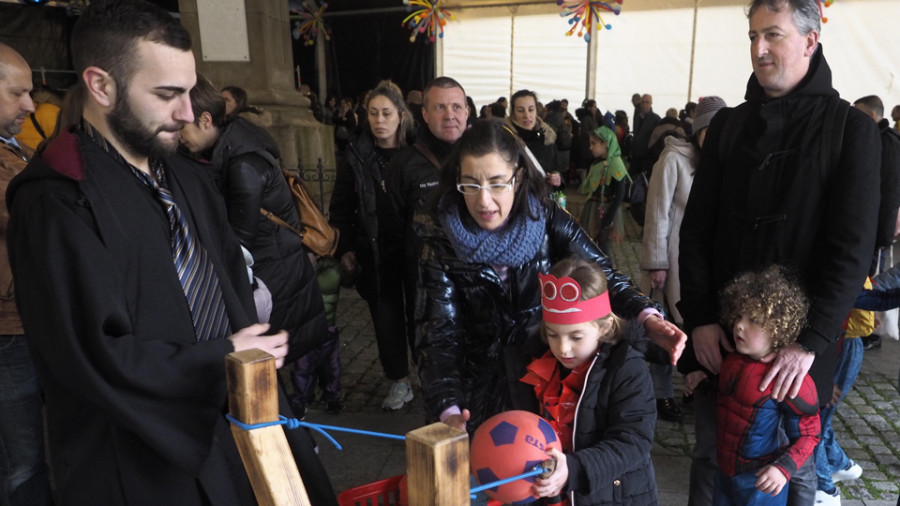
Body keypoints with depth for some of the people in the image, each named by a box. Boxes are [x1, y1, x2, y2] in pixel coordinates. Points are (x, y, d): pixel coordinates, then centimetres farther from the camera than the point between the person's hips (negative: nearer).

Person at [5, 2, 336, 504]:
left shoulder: (191, 180, 8)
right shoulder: (56, 202, -18)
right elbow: (92, 358, -23)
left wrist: (250, 347, -6)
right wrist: (224, 358, -15)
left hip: (230, 423, 7)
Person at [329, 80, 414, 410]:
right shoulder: (357, 156, 1)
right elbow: (340, 209, 6)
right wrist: (345, 248, -1)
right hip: (374, 255, 1)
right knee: (386, 318, 5)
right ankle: (400, 381, 20)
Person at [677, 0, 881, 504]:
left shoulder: (852, 129, -5)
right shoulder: (728, 125, 6)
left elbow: (853, 248, -11)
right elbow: (696, 229, 3)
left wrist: (812, 341, -18)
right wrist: (699, 317, -5)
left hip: (799, 341, -2)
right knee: (712, 455, 14)